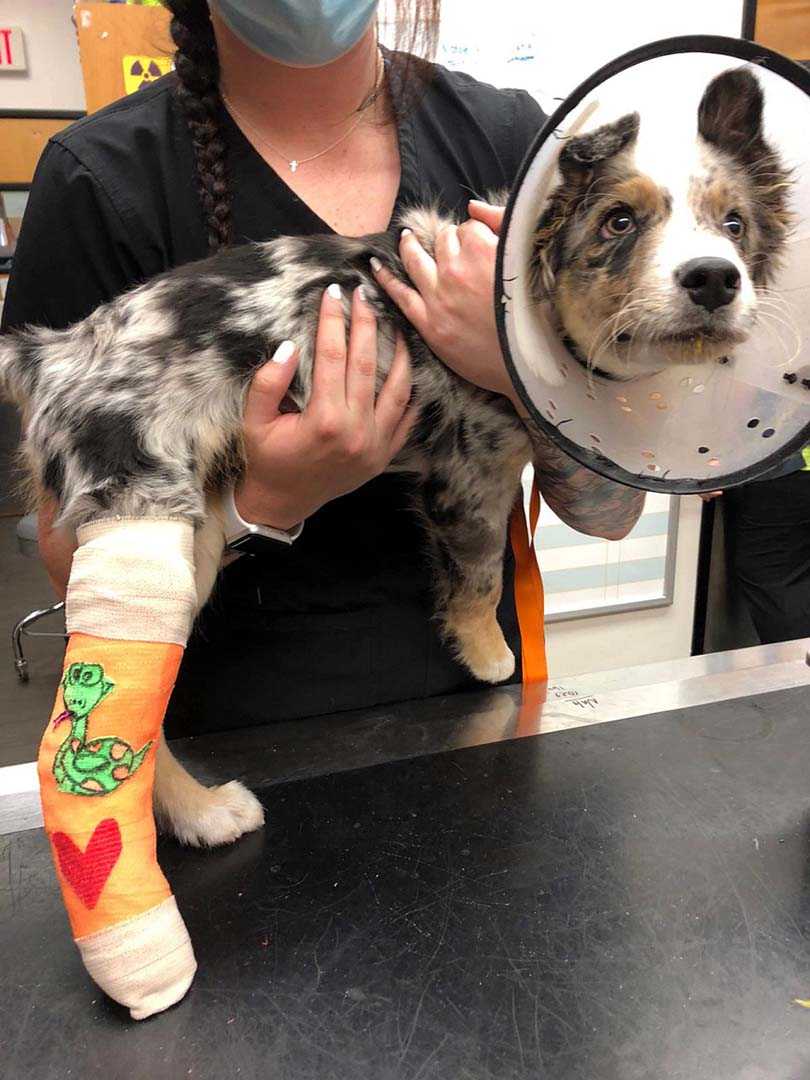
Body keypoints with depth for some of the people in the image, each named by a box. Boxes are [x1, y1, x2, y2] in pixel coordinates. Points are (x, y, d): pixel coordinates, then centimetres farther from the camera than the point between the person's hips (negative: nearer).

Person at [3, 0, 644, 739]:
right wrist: (268, 502, -29)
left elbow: (612, 512, -6)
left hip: (475, 697, 3)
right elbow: (74, 562, -11)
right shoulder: (103, 180, -15)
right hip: (235, 719, -2)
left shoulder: (507, 133, -8)